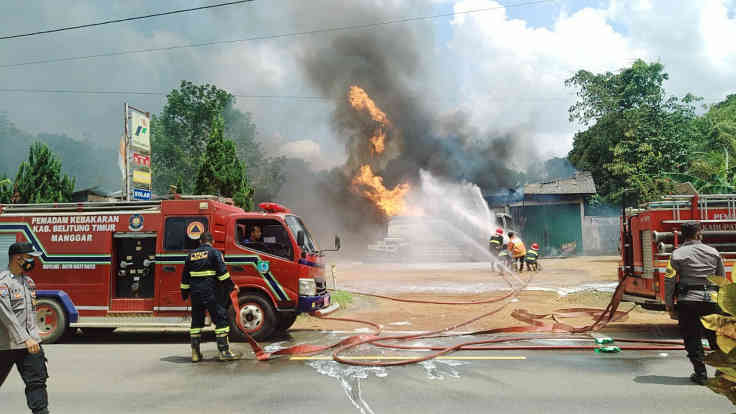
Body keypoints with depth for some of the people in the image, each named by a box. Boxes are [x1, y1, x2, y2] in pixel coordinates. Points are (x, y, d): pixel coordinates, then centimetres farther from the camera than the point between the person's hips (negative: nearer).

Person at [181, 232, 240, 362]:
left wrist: (185, 293, 24)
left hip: (195, 293, 5)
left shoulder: (191, 255, 14)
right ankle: (224, 351, -4)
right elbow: (222, 272, -11)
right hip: (211, 293, -5)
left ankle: (195, 352, 15)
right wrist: (231, 285, -4)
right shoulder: (214, 252, -2)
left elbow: (185, 276, 17)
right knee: (220, 318, -1)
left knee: (196, 321, 13)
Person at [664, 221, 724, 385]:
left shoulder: (678, 254, -3)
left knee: (692, 339, 5)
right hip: (712, 300, 3)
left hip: (688, 300, -3)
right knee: (716, 336, 15)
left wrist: (669, 304, 2)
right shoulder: (713, 252, 7)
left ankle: (700, 373, 6)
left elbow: (669, 281, -6)